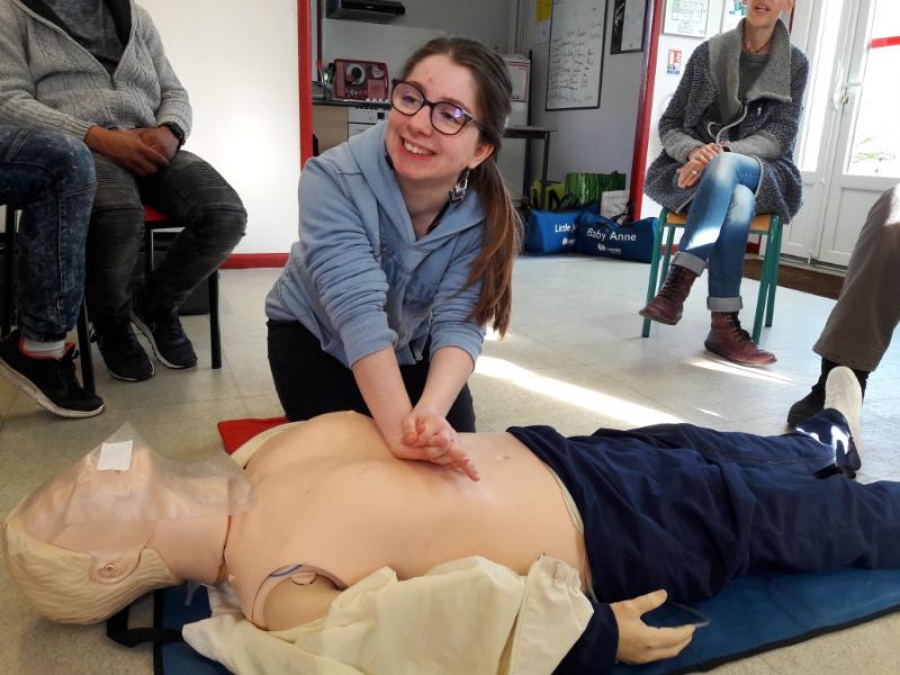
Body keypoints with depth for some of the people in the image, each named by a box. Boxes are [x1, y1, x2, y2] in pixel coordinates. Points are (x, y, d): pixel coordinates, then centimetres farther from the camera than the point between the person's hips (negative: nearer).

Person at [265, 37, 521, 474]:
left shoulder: (486, 215, -25)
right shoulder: (333, 180, -35)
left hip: (410, 349, 3)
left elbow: (458, 323, -33)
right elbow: (358, 309, -44)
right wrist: (401, 427, -54)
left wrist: (429, 415, -52)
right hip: (314, 336, -2)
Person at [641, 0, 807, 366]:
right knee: (737, 200, -36)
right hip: (697, 170, 0)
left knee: (724, 166, -36)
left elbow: (780, 136, -4)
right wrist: (694, 151, -19)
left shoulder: (795, 64, 7)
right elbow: (669, 124, 4)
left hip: (762, 177, 0)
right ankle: (724, 325, -41)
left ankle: (677, 284, -44)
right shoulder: (708, 52, 7)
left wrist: (722, 153, -23)